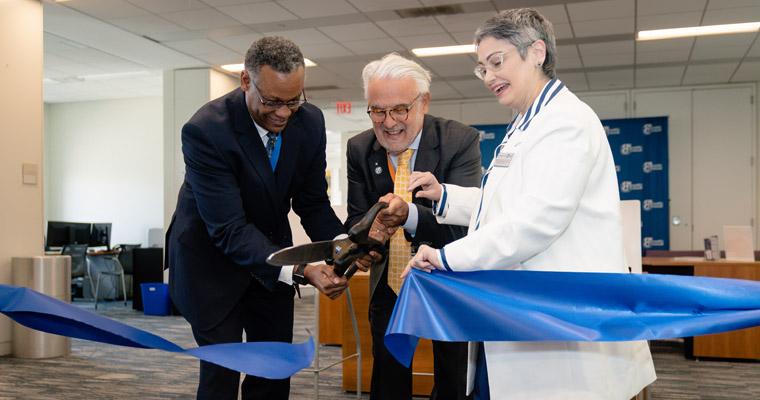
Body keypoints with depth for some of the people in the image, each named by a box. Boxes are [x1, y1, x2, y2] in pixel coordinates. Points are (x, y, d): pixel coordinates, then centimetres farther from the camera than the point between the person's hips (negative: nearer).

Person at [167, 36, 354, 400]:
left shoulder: (310, 121, -12)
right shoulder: (206, 130, -28)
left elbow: (312, 202, -4)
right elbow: (228, 228, -31)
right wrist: (298, 270, -41)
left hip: (271, 252, 5)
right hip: (212, 258, -4)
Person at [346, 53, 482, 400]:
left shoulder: (461, 141, -20)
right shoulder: (359, 149, -8)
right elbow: (356, 219, -8)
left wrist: (409, 214, -48)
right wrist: (371, 230, -34)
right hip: (389, 284, 3)